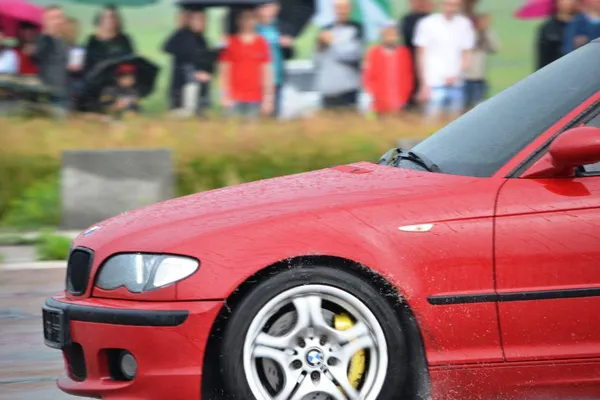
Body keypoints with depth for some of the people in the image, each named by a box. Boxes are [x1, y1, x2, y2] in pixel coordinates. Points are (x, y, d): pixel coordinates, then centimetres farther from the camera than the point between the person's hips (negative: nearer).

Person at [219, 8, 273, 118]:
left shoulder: (262, 43, 6)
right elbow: (224, 71, 4)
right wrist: (224, 96, -3)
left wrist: (268, 97, 2)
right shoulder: (231, 43, 3)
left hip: (254, 98, 1)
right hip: (235, 98, -1)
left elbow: (267, 72, 7)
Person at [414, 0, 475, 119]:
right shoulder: (427, 24, -2)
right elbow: (421, 56, 0)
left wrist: (457, 76, -6)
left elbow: (467, 54, 11)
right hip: (434, 85, -3)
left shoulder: (465, 24, 7)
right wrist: (424, 85, -4)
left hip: (456, 84, 3)